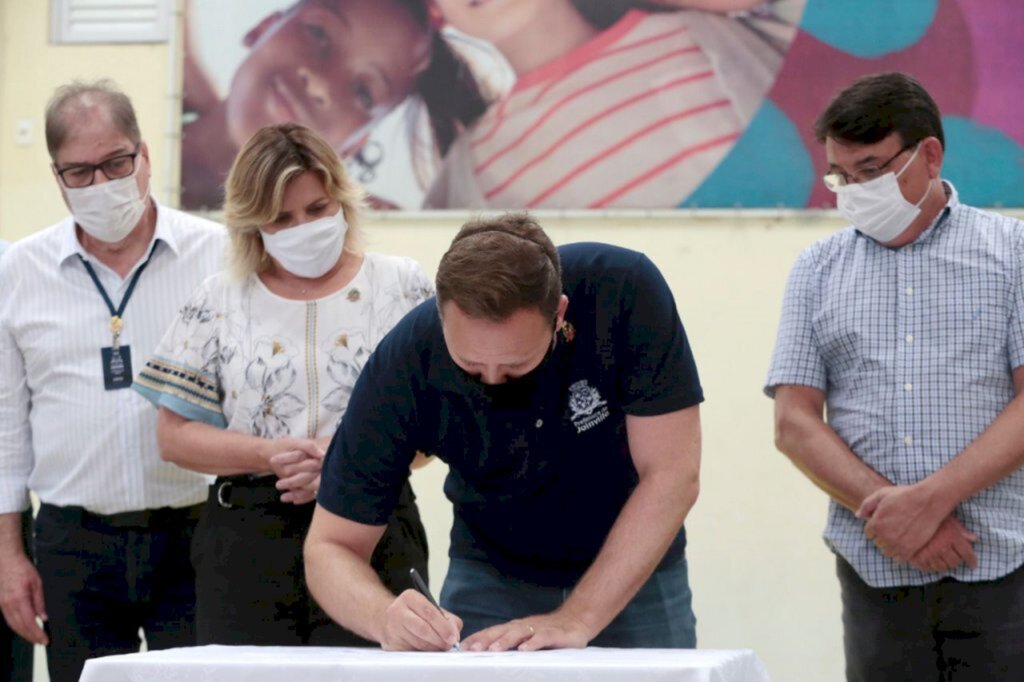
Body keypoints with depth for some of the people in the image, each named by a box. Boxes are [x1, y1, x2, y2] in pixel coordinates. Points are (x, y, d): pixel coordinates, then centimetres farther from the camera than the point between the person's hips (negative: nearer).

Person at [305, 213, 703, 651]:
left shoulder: (625, 291, -30)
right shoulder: (402, 366, -26)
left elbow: (671, 477, -26)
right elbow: (330, 548, -19)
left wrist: (577, 619, -32)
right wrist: (386, 617, -41)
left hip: (636, 577, 0)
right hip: (491, 577, 1)